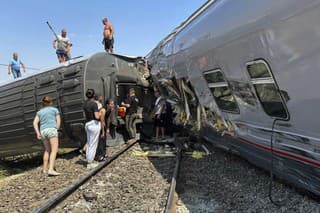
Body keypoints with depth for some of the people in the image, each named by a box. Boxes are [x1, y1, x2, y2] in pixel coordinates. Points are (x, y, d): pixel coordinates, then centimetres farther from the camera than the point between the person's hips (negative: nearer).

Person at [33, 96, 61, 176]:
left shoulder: (39, 112, 21)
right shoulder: (55, 109, 13)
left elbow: (35, 122, 7)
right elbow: (58, 121, 4)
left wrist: (38, 133, 1)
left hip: (43, 131, 5)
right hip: (52, 129, -5)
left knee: (47, 150, 20)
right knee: (54, 150, -11)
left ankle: (45, 169, 21)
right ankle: (51, 169, -24)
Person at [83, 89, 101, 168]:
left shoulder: (85, 103, 7)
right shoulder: (94, 104, -16)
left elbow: (84, 115, 15)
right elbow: (97, 116, -19)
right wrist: (99, 114, 1)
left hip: (87, 124, 8)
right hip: (94, 124, -8)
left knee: (88, 144, 16)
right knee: (93, 144, 0)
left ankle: (88, 161, 22)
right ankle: (90, 163, 5)